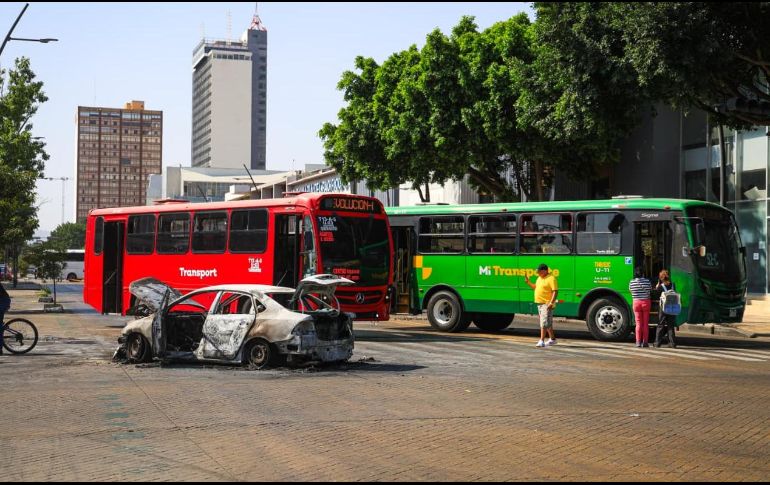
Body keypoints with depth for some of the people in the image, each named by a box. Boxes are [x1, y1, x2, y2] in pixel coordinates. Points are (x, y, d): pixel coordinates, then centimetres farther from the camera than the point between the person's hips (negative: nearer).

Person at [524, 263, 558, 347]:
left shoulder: (551, 279, -13)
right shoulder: (540, 278, 15)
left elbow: (555, 291, -19)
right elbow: (535, 287, 27)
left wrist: (551, 303, -26)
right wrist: (528, 282, 12)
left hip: (547, 304, -9)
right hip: (540, 303, 9)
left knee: (544, 322, -12)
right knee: (548, 323, 17)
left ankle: (542, 341, -14)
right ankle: (552, 339, 27)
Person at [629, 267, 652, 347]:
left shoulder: (631, 282, -2)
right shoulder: (647, 281, -6)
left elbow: (631, 291, 6)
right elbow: (650, 290, 6)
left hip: (636, 302, 1)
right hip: (646, 302, -1)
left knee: (638, 323, 6)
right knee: (645, 323, 5)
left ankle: (638, 341, 2)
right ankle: (645, 342, 4)